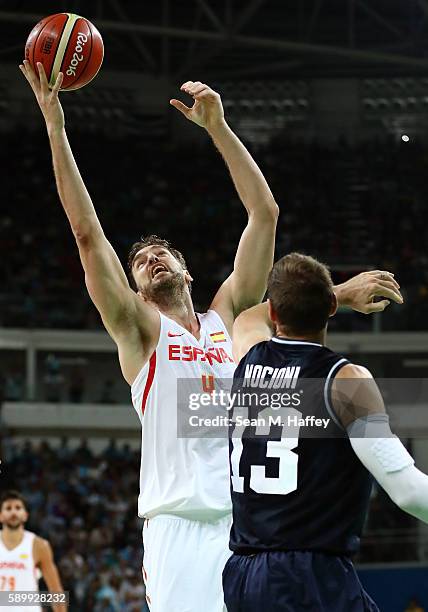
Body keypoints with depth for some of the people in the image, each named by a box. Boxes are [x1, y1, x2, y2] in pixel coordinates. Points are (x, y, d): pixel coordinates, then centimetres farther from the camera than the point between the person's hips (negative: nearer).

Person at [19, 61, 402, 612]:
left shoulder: (227, 315, 19)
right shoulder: (139, 329, 10)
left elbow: (264, 213, 15)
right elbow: (86, 230, 2)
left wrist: (217, 127, 9)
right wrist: (54, 123, -1)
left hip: (253, 522, 3)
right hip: (179, 525, -3)